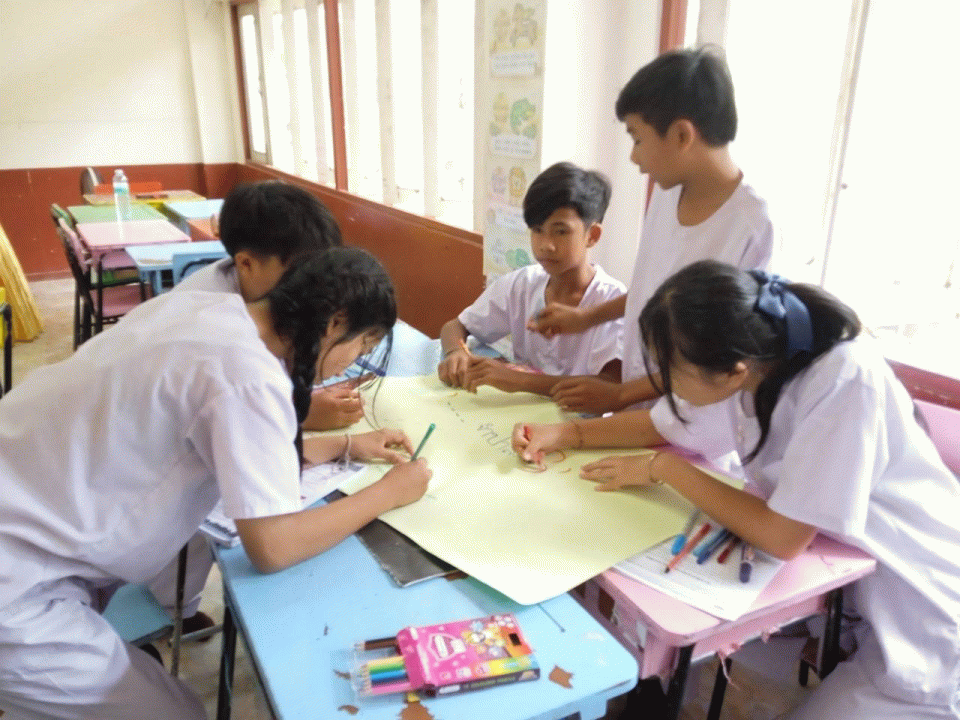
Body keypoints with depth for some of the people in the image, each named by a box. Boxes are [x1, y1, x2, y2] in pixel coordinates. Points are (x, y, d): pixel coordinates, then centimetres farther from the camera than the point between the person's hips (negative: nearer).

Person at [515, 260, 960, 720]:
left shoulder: (846, 379, -32)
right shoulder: (735, 364, -13)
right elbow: (659, 426, 6)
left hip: (919, 618, -5)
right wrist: (564, 434, -5)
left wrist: (662, 468, -20)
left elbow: (783, 537, -29)